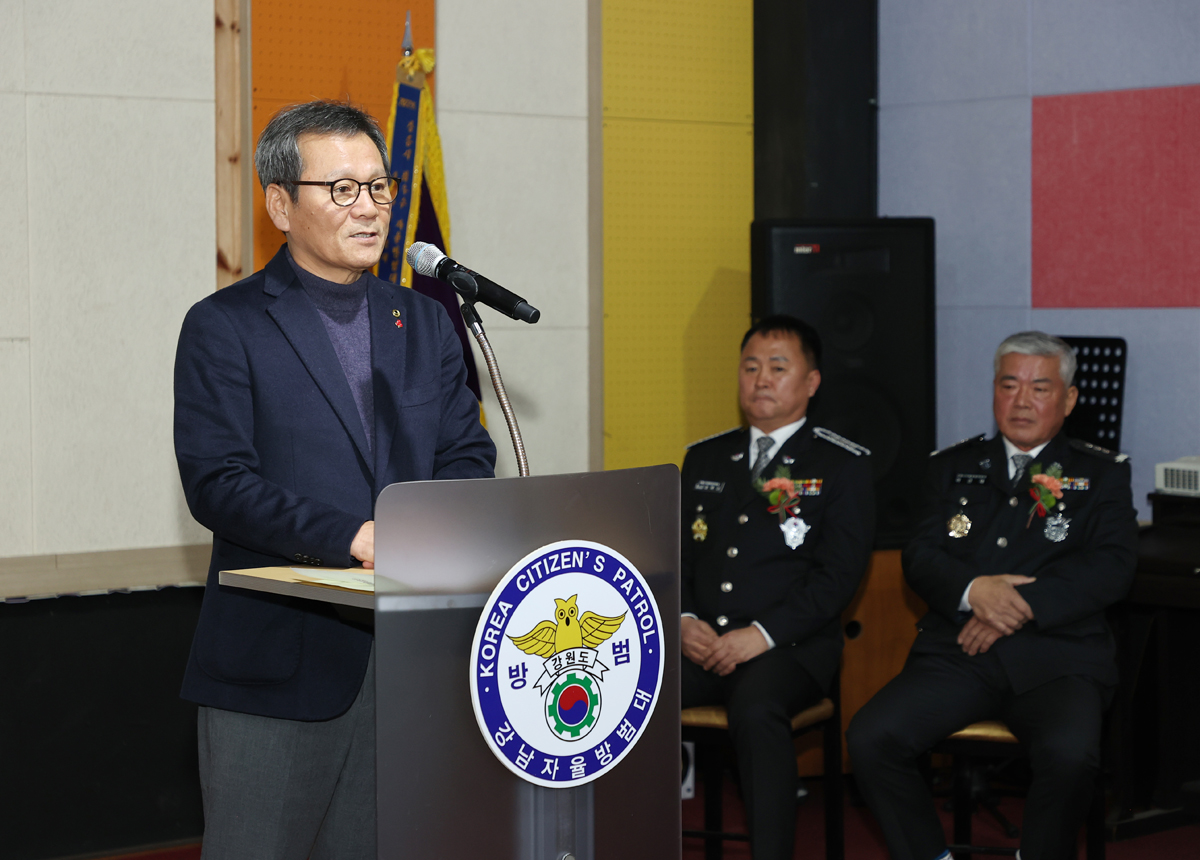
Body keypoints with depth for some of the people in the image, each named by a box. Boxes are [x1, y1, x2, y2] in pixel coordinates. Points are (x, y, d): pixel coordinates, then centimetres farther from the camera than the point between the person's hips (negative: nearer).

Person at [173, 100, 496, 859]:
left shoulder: (426, 324, 15)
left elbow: (468, 455, 10)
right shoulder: (225, 328, -1)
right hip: (278, 666, -4)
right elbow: (217, 483, -11)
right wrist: (351, 535, -22)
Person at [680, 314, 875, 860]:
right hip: (700, 644, 4)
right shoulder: (703, 459, 21)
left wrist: (762, 633, -15)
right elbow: (673, 555, 18)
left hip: (790, 647, -4)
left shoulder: (842, 465, 6)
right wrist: (683, 620, -3)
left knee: (755, 708, -37)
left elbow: (838, 573, -4)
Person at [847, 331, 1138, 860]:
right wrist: (973, 589, -14)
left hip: (1057, 658, -2)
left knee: (1069, 754, -34)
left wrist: (1024, 606, -14)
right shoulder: (953, 468, 20)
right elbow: (920, 557, 9)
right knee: (869, 738, -23)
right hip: (956, 653, 2)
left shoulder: (1102, 474, 13)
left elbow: (1111, 566, -1)